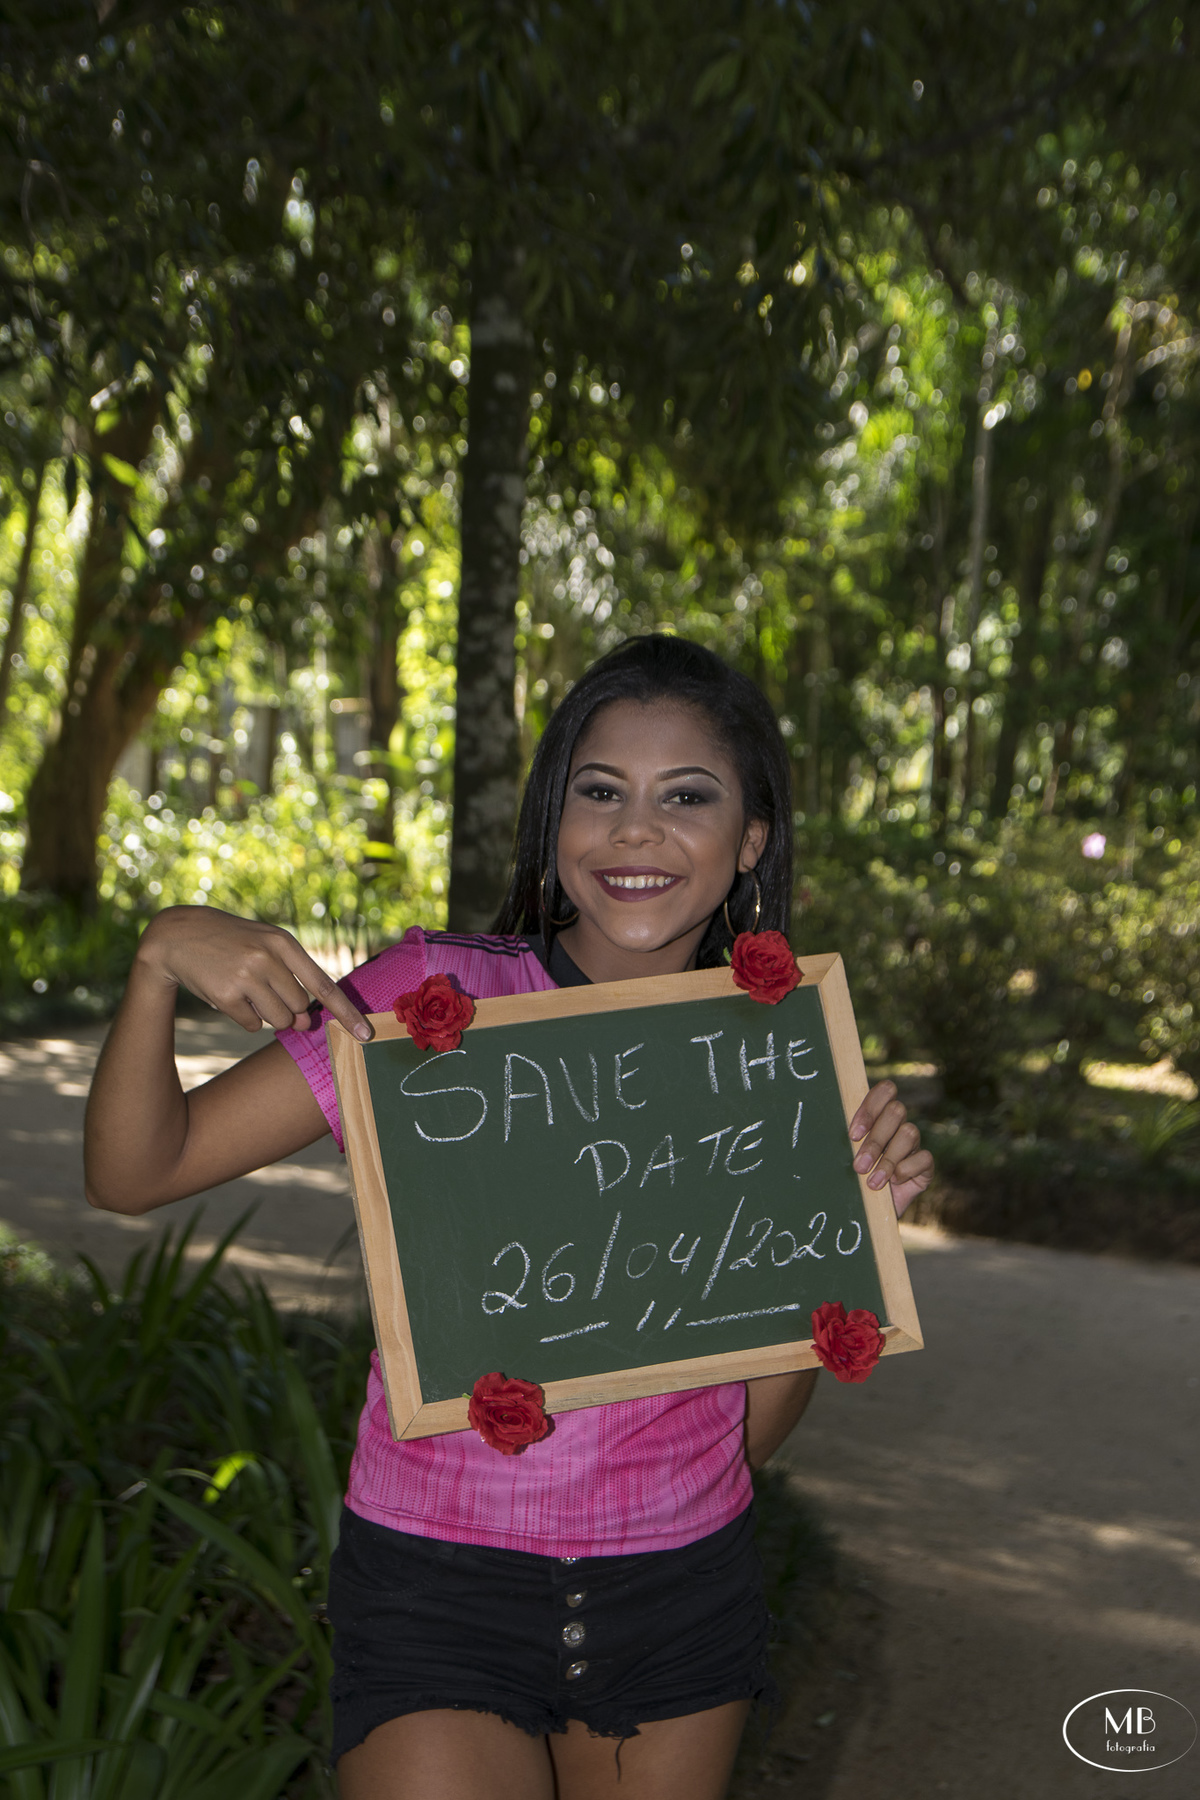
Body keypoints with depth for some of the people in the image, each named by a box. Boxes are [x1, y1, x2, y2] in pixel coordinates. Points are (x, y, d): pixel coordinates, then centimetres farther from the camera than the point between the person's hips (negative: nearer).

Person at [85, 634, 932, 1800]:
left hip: (681, 1588, 3)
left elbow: (756, 1428, 1)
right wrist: (162, 961, -25)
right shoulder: (444, 997, -11)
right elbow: (134, 1172, -9)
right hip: (439, 1586, -3)